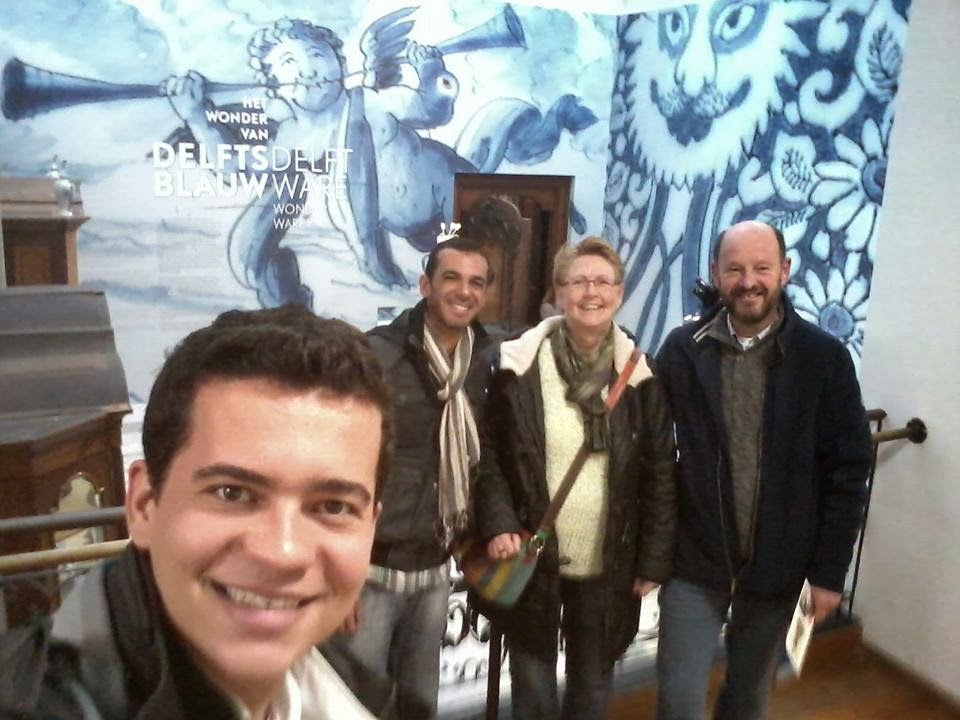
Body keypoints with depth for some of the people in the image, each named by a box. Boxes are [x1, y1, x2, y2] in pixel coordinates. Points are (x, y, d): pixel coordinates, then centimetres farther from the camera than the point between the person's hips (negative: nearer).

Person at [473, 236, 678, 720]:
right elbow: (488, 454, -2)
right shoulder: (519, 367, -8)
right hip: (531, 563, -1)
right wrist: (498, 525, -14)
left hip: (608, 567, 1)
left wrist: (654, 561, -2)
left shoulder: (640, 376, -4)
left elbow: (660, 476, -1)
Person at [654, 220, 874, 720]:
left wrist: (829, 571, -5)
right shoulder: (682, 350, -7)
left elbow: (847, 471, -5)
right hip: (693, 560, 0)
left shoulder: (825, 358, -9)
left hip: (778, 565, 1)